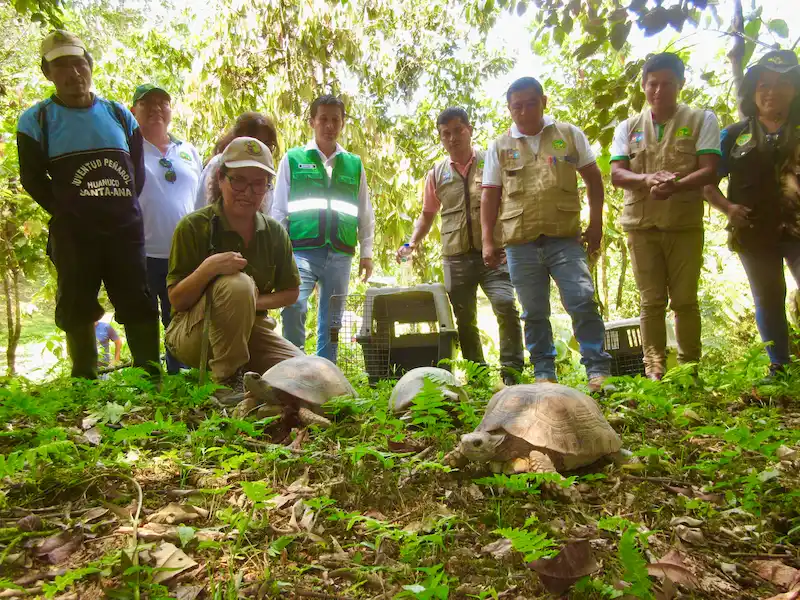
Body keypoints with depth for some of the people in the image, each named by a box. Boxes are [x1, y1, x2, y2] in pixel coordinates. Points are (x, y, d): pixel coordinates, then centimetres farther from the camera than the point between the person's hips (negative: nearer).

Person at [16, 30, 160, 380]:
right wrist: (66, 213, -3)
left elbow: (138, 168, 14)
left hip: (126, 228, 2)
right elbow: (33, 179, 3)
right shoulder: (36, 121, 6)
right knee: (77, 309, 3)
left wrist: (124, 205, 4)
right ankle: (85, 381, 13)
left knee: (138, 303, 1)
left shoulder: (119, 115, 14)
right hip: (73, 233, -1)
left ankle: (150, 373, 7)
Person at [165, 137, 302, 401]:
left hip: (248, 329, 5)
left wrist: (256, 301, -14)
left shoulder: (274, 233, -1)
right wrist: (207, 269, -33)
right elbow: (176, 300, -13)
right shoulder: (194, 226, -13)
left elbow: (291, 292, 7)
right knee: (237, 283, -33)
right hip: (191, 334, -4)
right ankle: (226, 381, -21)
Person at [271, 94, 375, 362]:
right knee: (293, 309, -20)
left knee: (331, 322, 8)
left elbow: (366, 213, 16)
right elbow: (278, 210, 7)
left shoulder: (354, 164, 14)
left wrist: (367, 252, 11)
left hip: (340, 255, 3)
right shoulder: (293, 159, 8)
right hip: (302, 251, -2)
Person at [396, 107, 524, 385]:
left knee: (506, 305, -19)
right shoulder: (437, 174, 12)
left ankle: (511, 372, -8)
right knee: (465, 321, 7)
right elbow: (427, 215, 21)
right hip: (456, 258, 3)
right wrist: (412, 243, 6)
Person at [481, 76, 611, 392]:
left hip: (565, 238, -1)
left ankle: (598, 370, 5)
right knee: (534, 313, 8)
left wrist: (596, 224, 5)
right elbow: (490, 196, 9)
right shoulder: (499, 146, 10)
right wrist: (488, 241, 2)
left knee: (582, 302, -8)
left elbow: (593, 179, 13)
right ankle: (544, 373, 20)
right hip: (520, 243, 1)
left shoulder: (569, 135, 9)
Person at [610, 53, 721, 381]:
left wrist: (676, 186, -25)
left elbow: (709, 169, -5)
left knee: (685, 300, 2)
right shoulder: (628, 128, 11)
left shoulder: (702, 119, 5)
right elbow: (616, 174, 0)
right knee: (651, 301, 2)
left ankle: (690, 367, 13)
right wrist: (648, 179, -21)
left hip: (685, 224, -1)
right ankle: (654, 368, 7)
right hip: (641, 226, 1)